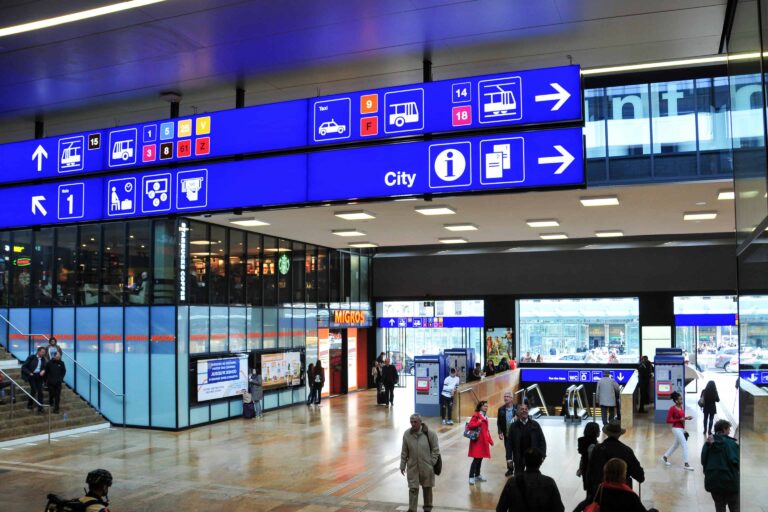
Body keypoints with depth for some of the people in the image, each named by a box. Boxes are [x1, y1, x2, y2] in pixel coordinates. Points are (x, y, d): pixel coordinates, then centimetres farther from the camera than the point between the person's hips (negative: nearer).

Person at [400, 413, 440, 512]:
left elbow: (435, 449, -5)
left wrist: (431, 463, -9)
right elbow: (404, 452, 2)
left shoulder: (429, 433, -12)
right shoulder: (407, 434, -6)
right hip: (412, 467, 1)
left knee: (427, 488, 15)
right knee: (413, 489, 1)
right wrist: (402, 465, 5)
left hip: (426, 467, -1)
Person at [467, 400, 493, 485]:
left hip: (483, 440, 8)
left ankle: (477, 475, 23)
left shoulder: (485, 416, 14)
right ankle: (471, 477, -8)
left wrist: (490, 440, 16)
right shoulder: (476, 415, -11)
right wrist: (479, 423, -25)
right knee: (476, 458, -11)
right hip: (477, 440, -8)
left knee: (480, 458, 12)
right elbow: (470, 425, -21)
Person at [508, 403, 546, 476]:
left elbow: (542, 440, 1)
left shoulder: (535, 424, -1)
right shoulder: (514, 426, -2)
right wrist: (509, 458, -9)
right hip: (519, 458, 0)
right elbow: (510, 443, -2)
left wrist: (542, 455, -8)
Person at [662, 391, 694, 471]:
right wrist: (679, 420, -22)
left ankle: (665, 457, 37)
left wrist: (686, 418, -1)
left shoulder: (681, 407, 6)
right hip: (677, 429, -9)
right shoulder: (672, 408, -17)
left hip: (681, 429, 9)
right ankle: (686, 464, -4)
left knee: (676, 444, 21)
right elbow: (668, 421, -17)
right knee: (685, 445, -10)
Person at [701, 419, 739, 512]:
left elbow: (703, 461, 0)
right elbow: (736, 462, -15)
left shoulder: (707, 444, 2)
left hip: (713, 481, 4)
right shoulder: (731, 443, -10)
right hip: (729, 481, -4)